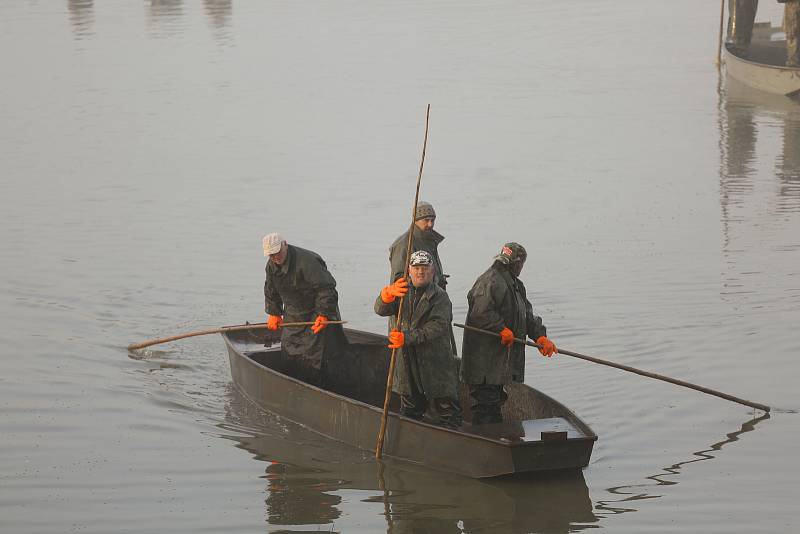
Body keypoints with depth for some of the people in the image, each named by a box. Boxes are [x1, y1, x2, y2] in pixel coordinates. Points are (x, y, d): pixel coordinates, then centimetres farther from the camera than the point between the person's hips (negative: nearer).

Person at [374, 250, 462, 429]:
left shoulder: (440, 297, -4)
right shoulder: (403, 292, 10)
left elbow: (437, 327, -19)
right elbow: (381, 310, -6)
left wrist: (408, 338, -31)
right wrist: (388, 293, -30)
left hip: (436, 363, -4)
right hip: (407, 360, 4)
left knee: (448, 409, -3)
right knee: (409, 410, 14)